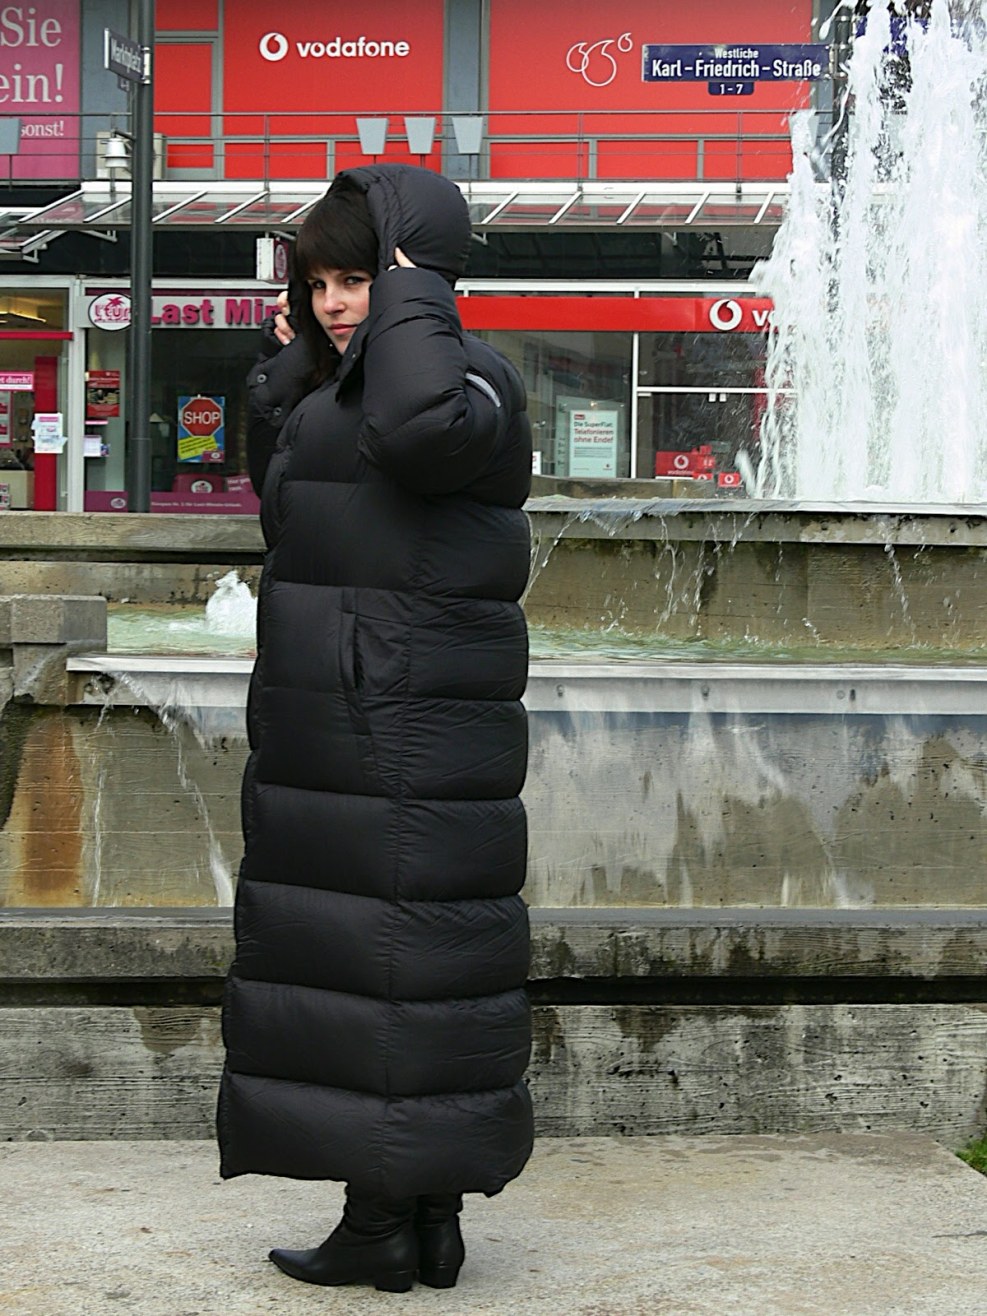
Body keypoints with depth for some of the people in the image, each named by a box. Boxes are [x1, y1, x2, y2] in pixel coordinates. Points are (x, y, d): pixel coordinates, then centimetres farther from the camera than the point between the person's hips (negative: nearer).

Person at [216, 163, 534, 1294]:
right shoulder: (335, 391, 18)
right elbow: (277, 497, 30)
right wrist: (280, 368, 18)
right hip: (327, 727, 10)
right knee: (338, 946, 11)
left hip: (413, 731, -10)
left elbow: (422, 427, -34)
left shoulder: (472, 381, -10)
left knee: (402, 951, -7)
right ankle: (406, 1209, 17)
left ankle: (398, 1218, -1)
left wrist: (413, 283, -19)